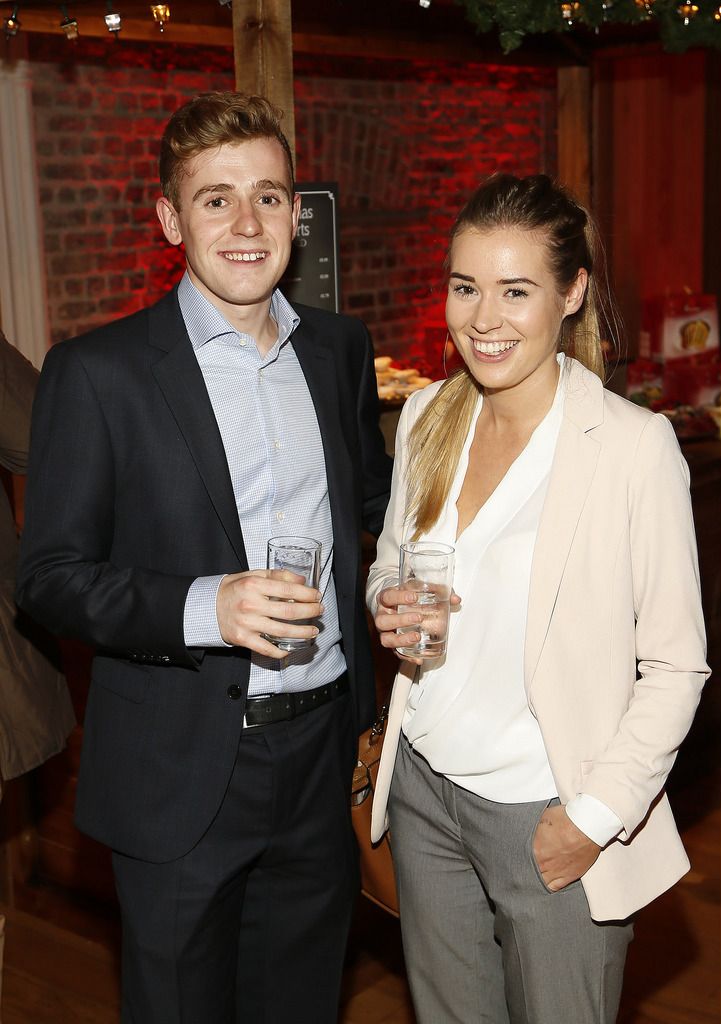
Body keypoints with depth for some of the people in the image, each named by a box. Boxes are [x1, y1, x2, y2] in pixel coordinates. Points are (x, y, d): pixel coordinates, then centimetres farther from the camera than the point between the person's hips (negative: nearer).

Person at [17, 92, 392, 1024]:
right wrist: (203, 606, -27)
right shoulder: (98, 372, -11)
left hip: (322, 758, 5)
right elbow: (50, 577, -11)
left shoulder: (340, 348, 5)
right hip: (182, 778, -4)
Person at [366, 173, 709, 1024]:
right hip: (424, 789, 5)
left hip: (548, 820, -5)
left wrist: (596, 817, -15)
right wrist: (389, 605, -8)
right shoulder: (425, 418, 0)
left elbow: (675, 665, -12)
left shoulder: (635, 446, -16)